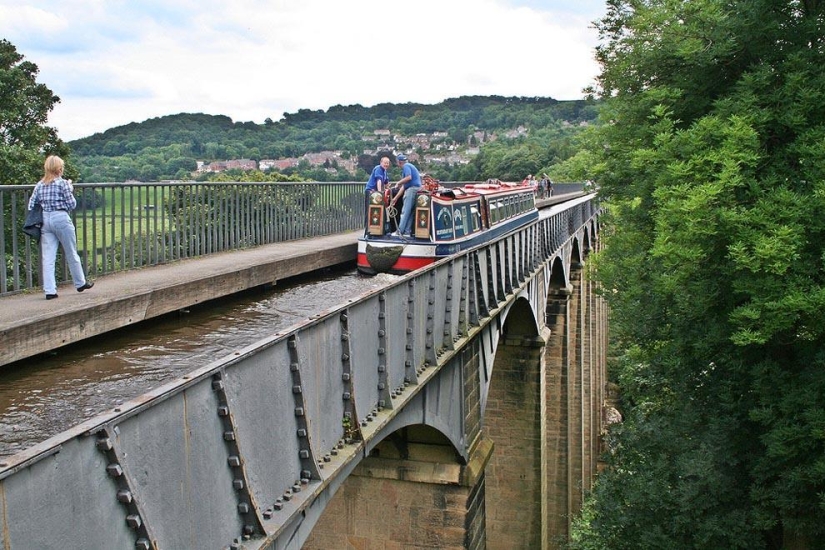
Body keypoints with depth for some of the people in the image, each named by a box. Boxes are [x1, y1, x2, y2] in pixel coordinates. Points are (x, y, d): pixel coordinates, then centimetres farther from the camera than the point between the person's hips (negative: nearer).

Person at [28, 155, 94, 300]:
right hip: (60, 218, -4)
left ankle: (50, 290, -1)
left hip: (45, 220, 4)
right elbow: (72, 204, -4)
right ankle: (80, 283, 25)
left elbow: (31, 205, 6)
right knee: (71, 254, 11)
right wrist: (70, 190, 8)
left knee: (48, 257, 2)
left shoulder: (40, 185, 7)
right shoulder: (63, 183, -7)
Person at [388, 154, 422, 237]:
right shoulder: (409, 166, 27)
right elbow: (404, 186, 27)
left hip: (412, 189, -10)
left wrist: (398, 183, -7)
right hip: (415, 189, 10)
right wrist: (395, 198, 27)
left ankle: (400, 231, -10)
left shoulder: (406, 166, -2)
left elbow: (409, 177, -22)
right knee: (409, 212, 8)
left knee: (405, 211, -9)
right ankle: (407, 232, 7)